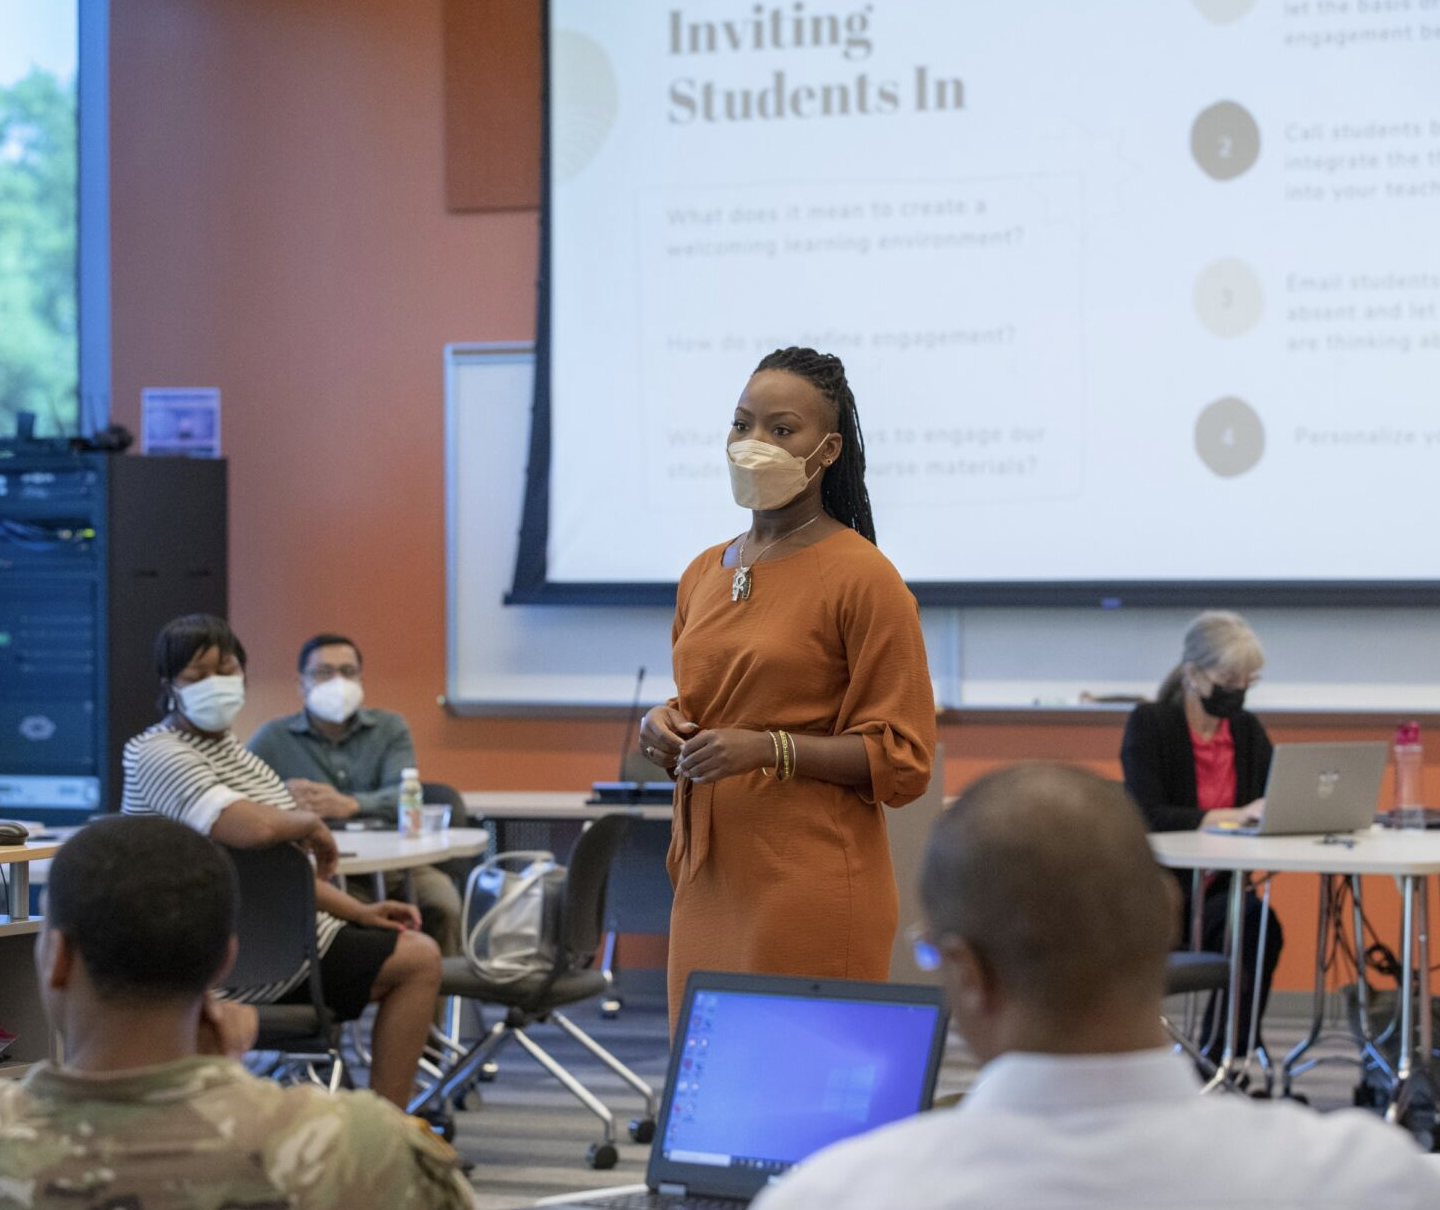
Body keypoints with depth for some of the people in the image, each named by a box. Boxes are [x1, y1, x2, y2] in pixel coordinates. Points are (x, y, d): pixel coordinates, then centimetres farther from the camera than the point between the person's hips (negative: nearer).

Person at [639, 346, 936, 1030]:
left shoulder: (862, 577, -7)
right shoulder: (706, 574, 15)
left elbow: (904, 760, -9)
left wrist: (771, 750, -19)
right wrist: (663, 726, 6)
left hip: (812, 889, -6)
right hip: (708, 880, 6)